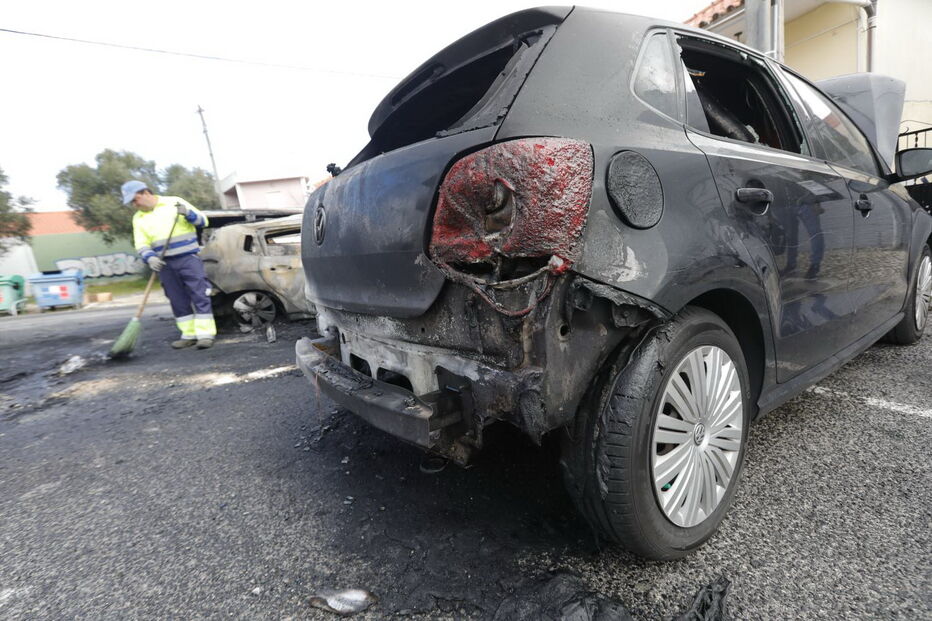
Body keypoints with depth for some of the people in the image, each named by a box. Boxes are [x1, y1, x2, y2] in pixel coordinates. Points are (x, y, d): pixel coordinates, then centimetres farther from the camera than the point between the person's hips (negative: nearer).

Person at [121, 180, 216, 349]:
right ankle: (189, 335, 12)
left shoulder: (174, 202, 3)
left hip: (188, 258, -4)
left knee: (200, 296, -10)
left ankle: (205, 334, -9)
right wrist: (150, 258, -13)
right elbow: (141, 245, 7)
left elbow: (203, 221, 4)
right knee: (178, 301, 5)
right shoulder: (138, 218, 13)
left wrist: (188, 213, -15)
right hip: (165, 264, 5)